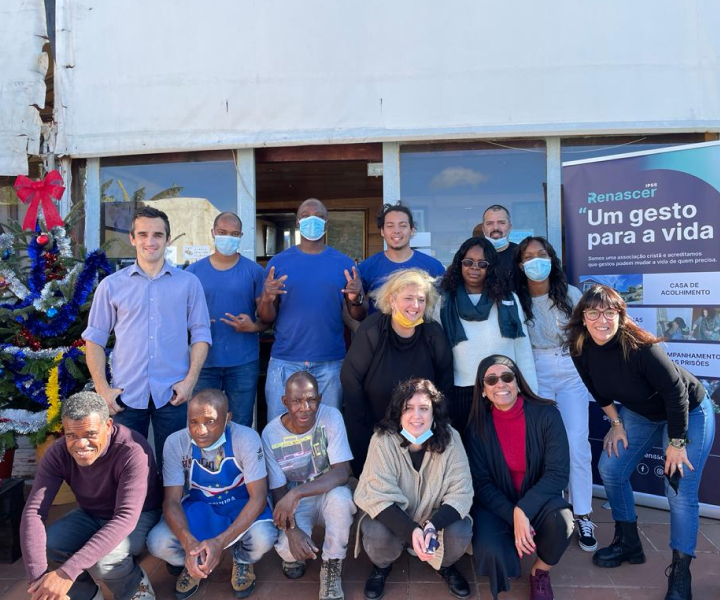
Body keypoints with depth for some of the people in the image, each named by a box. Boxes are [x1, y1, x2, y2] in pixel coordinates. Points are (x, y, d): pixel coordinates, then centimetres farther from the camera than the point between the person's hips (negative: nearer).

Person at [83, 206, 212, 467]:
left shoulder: (188, 282, 3)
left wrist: (190, 380, -6)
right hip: (126, 395, 1)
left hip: (172, 394, 0)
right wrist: (102, 389, -1)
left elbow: (200, 334, 3)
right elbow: (95, 338, 7)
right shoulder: (112, 285, 5)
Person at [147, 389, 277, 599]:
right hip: (197, 507, 2)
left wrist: (221, 541, -37)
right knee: (157, 543, -25)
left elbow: (258, 496, -25)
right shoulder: (175, 443, -20)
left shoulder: (247, 438, -27)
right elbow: (171, 500, -18)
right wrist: (188, 542, -38)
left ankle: (243, 561, 7)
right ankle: (193, 564, 12)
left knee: (263, 538, -32)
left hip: (241, 505, -2)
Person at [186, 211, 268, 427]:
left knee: (241, 426, 10)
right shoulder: (193, 271, 4)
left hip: (244, 362, -1)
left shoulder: (254, 271, 1)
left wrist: (253, 326, -17)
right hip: (204, 361, 1)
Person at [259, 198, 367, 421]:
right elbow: (267, 318, 4)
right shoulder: (278, 262, 3)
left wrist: (357, 299, -16)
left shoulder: (344, 263, 4)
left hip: (330, 363, 0)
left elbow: (360, 316, 5)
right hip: (284, 361, 0)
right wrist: (267, 298, -17)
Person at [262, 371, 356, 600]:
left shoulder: (331, 417, -20)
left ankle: (331, 569, -8)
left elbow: (342, 472, -26)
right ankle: (294, 555, 15)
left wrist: (297, 492, -37)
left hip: (327, 496, 0)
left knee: (340, 496, -35)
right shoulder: (271, 434, -16)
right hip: (294, 503, 1)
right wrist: (292, 530, -27)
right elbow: (278, 491, -10)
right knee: (286, 547, -28)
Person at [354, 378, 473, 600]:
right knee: (377, 534, -31)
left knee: (460, 533, -27)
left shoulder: (450, 439, -16)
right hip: (393, 518, -1)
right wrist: (411, 530, -38)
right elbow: (378, 496, -24)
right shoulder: (383, 441, -21)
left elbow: (461, 492, -19)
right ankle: (381, 567, 9)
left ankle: (445, 565, 12)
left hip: (437, 517, 1)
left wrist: (433, 525, -37)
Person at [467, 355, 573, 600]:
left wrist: (523, 510, -29)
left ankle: (540, 572, 1)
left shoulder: (546, 414, -14)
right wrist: (513, 517, -23)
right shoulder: (478, 426, -10)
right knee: (489, 553, -28)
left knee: (560, 520, -33)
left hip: (537, 499, 0)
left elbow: (558, 473, -17)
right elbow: (481, 484, -8)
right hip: (496, 504, 0)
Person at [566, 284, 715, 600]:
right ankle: (629, 544, 23)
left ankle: (680, 574, 9)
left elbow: (676, 392, -27)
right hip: (640, 413, 6)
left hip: (688, 412, -6)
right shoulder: (582, 351, -17)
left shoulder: (639, 347, -35)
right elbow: (599, 391, 2)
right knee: (610, 469, 3)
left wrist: (677, 442, -21)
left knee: (680, 491, -8)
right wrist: (616, 423, 2)